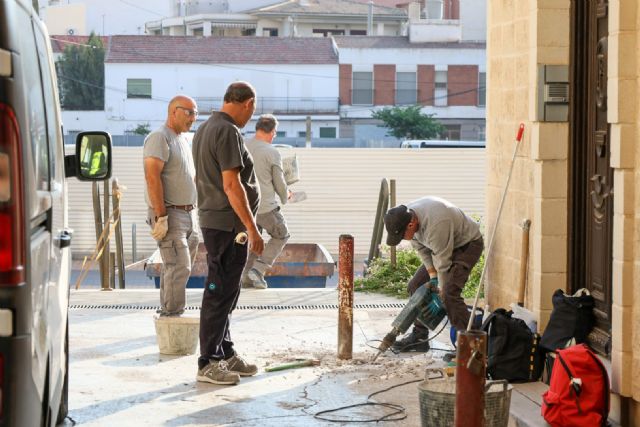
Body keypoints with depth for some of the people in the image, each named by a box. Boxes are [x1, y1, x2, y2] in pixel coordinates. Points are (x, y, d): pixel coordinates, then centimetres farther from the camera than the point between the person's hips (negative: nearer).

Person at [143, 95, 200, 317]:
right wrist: (161, 217, -24)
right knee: (179, 267, -13)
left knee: (174, 267, 12)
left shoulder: (183, 139, 18)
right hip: (170, 214, -9)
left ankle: (167, 313, 19)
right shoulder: (159, 137, -12)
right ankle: (171, 316, -10)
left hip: (186, 213, 9)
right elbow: (152, 178, -20)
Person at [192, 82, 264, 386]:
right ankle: (208, 363, -2)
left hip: (212, 220, 10)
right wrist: (252, 229, -20)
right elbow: (232, 184, -22)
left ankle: (225, 354, 23)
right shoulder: (228, 132, -16)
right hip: (228, 224, -10)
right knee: (220, 292, -6)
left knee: (225, 292, 16)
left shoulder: (205, 129, 15)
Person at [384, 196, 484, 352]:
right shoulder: (406, 216, -14)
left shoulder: (435, 224, -39)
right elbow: (421, 247, -1)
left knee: (450, 294, -24)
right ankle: (419, 337, 14)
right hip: (442, 246, 9)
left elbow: (443, 262, -30)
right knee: (415, 286, 5)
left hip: (467, 244, -9)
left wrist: (442, 291, -20)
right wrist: (432, 275, -6)